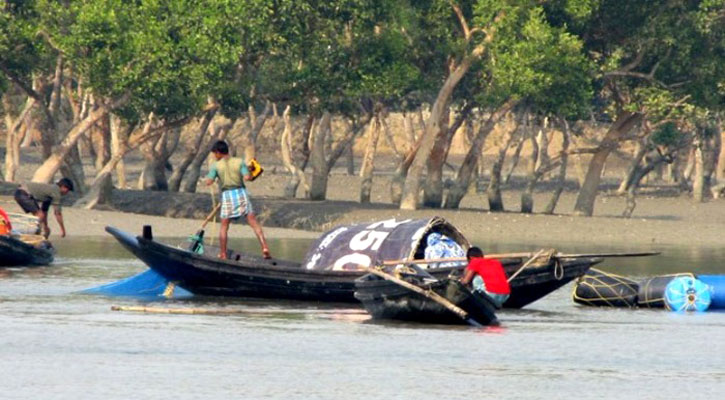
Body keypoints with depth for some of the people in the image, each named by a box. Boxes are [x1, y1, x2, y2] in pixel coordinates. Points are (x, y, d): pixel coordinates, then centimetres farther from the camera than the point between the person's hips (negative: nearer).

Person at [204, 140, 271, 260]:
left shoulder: (216, 166, -1)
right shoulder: (239, 162, 1)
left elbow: (208, 182, -9)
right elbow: (247, 177, -12)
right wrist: (251, 175, 10)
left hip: (227, 195, -1)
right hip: (241, 193, 1)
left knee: (224, 226, 10)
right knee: (254, 223, 0)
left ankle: (223, 254, 9)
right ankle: (264, 247, -11)